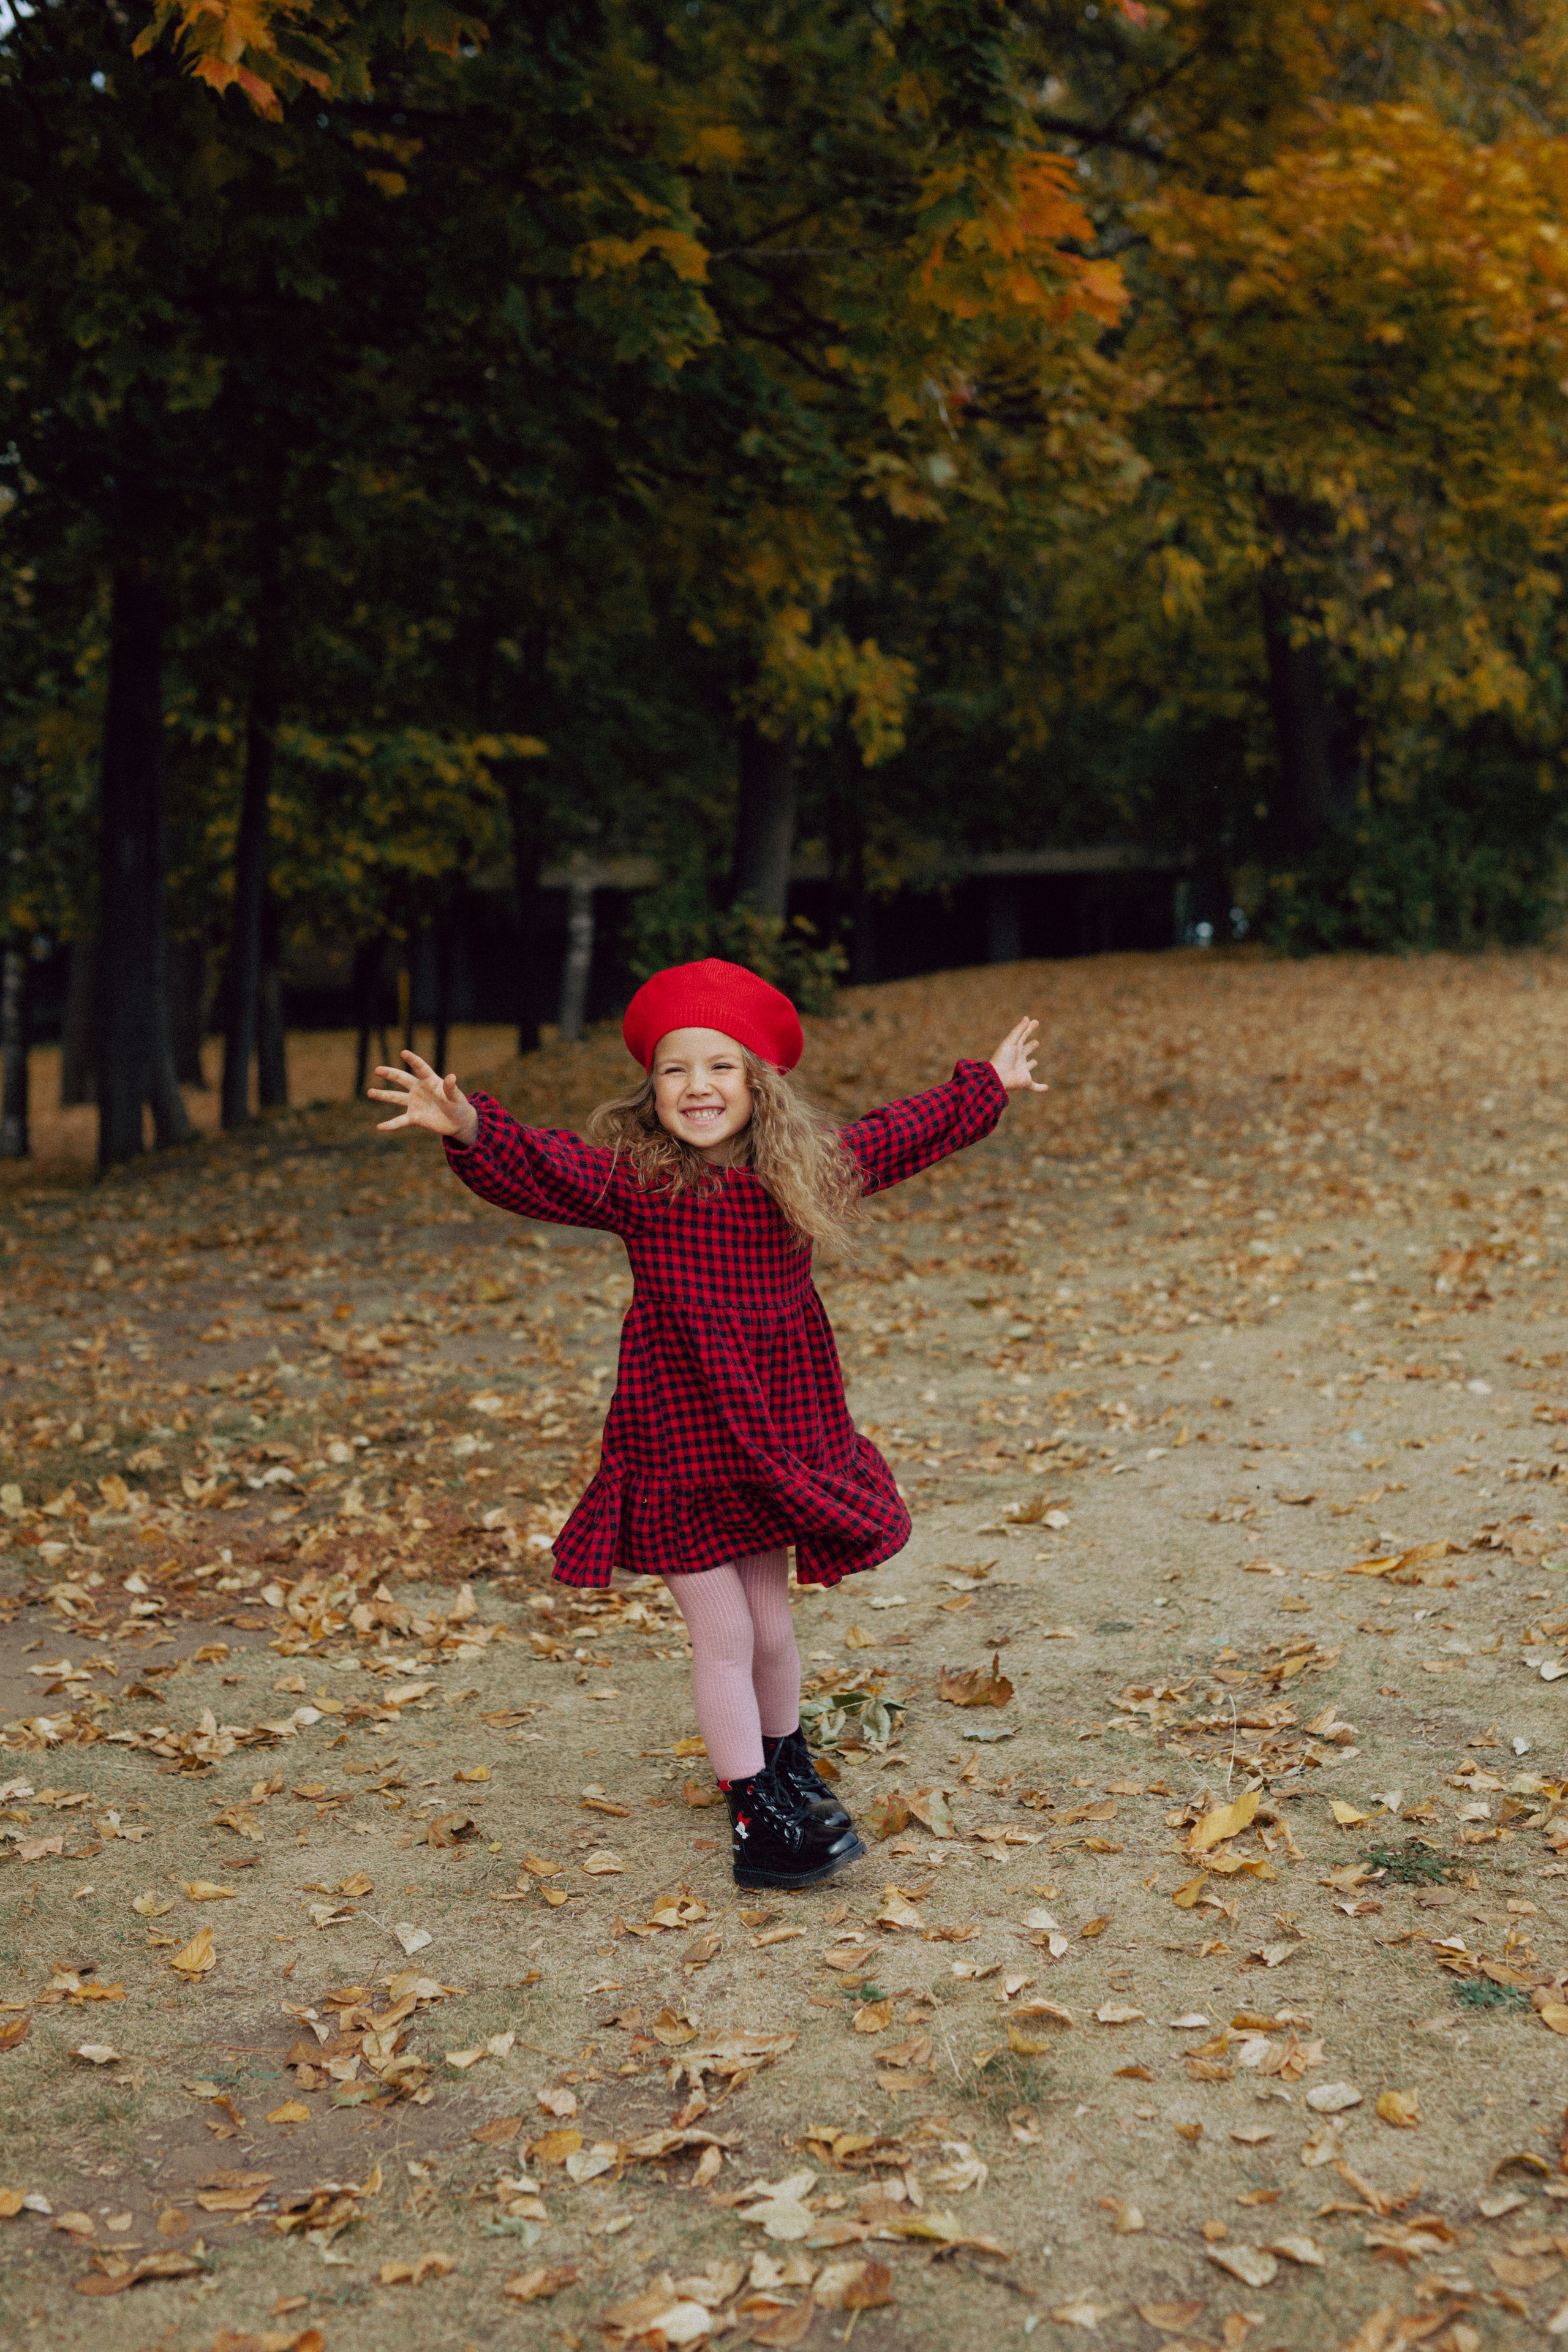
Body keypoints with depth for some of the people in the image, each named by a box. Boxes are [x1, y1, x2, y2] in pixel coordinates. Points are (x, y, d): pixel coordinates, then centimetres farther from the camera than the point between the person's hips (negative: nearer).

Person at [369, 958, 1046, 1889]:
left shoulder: (804, 1167, 1)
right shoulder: (632, 1175, -11)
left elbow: (903, 1135, 17)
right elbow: (538, 1169, -26)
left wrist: (987, 1087, 26)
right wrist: (469, 1128, -44)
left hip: (780, 1428, 4)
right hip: (682, 1437, -4)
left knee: (771, 1623, 17)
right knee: (722, 1633, 0)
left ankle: (789, 1770, 40)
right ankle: (755, 1818, 11)